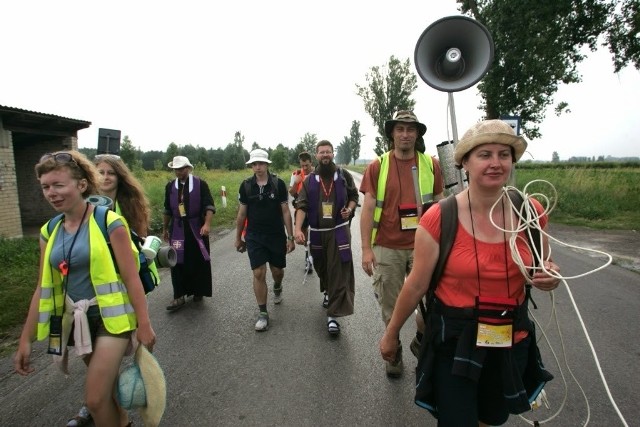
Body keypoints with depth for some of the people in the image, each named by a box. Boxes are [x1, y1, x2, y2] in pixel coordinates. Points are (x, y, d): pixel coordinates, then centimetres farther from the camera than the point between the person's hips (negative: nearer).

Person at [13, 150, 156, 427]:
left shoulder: (109, 223, -15)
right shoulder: (49, 232, 2)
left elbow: (131, 278, -15)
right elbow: (43, 289, 7)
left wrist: (144, 324, -14)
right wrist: (26, 339, 7)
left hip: (110, 318, -6)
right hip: (75, 320, 6)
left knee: (95, 399, -4)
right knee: (108, 385, 22)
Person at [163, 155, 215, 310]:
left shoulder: (200, 184, -4)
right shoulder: (170, 186, 8)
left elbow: (209, 206, -9)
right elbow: (167, 209, 16)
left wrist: (207, 224, -21)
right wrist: (165, 229, 18)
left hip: (197, 228, -3)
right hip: (178, 228, 3)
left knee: (199, 261, 6)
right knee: (178, 262, 1)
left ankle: (198, 292, 22)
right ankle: (179, 296, 6)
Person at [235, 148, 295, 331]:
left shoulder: (278, 184, -6)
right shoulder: (246, 186, -2)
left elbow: (285, 212, -3)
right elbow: (242, 213, 6)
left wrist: (290, 237, -5)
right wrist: (238, 238, 9)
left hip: (277, 235, 0)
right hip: (254, 237, 0)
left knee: (277, 270, 13)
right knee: (259, 273, -4)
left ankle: (277, 288, 49)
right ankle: (262, 313, 10)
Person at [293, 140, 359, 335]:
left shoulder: (344, 175, 1)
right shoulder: (309, 180, 2)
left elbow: (354, 196, 12)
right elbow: (302, 206, -6)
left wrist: (349, 209, -10)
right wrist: (298, 229, -19)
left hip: (339, 231, -2)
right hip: (317, 232, 2)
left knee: (338, 271, -8)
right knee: (322, 268, 18)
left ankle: (333, 315, -2)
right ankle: (329, 293, 48)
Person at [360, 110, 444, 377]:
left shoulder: (431, 165, 3)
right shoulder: (377, 166, 0)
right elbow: (368, 208, -2)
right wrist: (366, 249, -8)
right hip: (387, 248, 0)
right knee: (390, 308, 11)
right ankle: (393, 352, 33)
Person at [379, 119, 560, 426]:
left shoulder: (530, 212, -9)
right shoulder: (439, 219, -19)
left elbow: (543, 268, 10)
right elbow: (416, 286, -10)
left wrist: (550, 278, -14)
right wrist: (391, 334, -1)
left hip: (512, 339, 5)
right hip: (454, 339, -4)